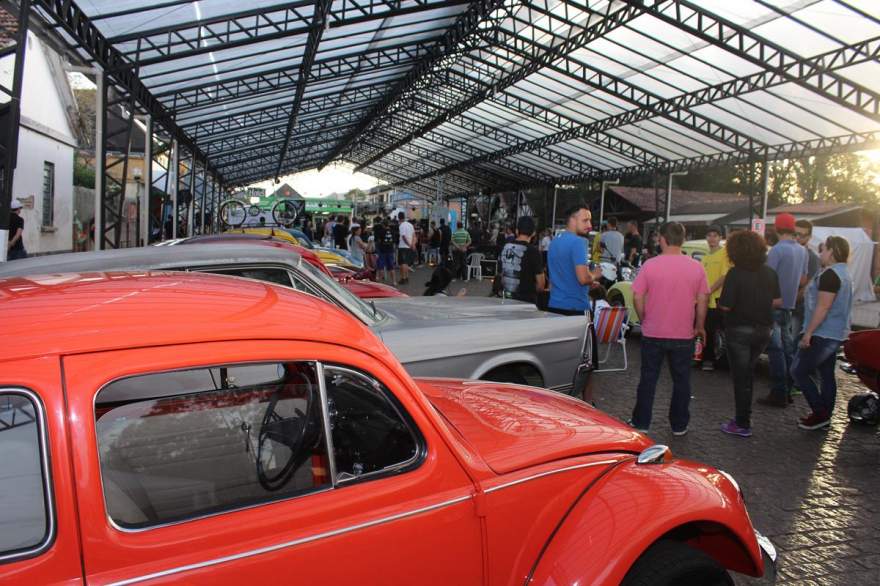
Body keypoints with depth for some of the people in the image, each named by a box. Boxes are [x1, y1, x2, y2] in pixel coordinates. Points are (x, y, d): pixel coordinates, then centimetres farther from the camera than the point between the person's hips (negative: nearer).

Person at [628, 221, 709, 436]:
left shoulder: (650, 265, -10)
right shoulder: (696, 267, -4)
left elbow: (637, 297, -8)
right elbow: (702, 300, 0)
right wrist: (700, 327, 13)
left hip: (653, 334, -1)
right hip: (684, 335, 1)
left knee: (648, 379, 10)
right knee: (681, 381, 13)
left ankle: (641, 423, 17)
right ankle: (679, 425, 21)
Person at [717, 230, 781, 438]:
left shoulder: (735, 274, -18)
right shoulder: (770, 273, 0)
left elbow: (726, 305, -21)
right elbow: (777, 301, 6)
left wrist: (719, 301, 0)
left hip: (740, 331, -6)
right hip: (763, 331, 6)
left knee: (741, 377, 3)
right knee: (748, 374, 20)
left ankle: (742, 425, 10)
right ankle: (743, 417, 29)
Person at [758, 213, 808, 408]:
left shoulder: (777, 250, -16)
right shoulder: (802, 251, 8)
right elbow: (803, 280, 17)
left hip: (775, 305, -7)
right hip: (790, 305, 7)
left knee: (776, 350, -4)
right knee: (788, 348, 13)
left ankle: (778, 393, -2)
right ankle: (787, 391, 20)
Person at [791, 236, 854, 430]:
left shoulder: (830, 274, -18)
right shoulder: (844, 273, 14)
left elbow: (823, 307, -23)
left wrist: (808, 332, -20)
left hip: (822, 334, -10)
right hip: (836, 334, 10)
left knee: (799, 371, -4)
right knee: (827, 375, 13)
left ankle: (820, 414, -3)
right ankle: (824, 416, 18)